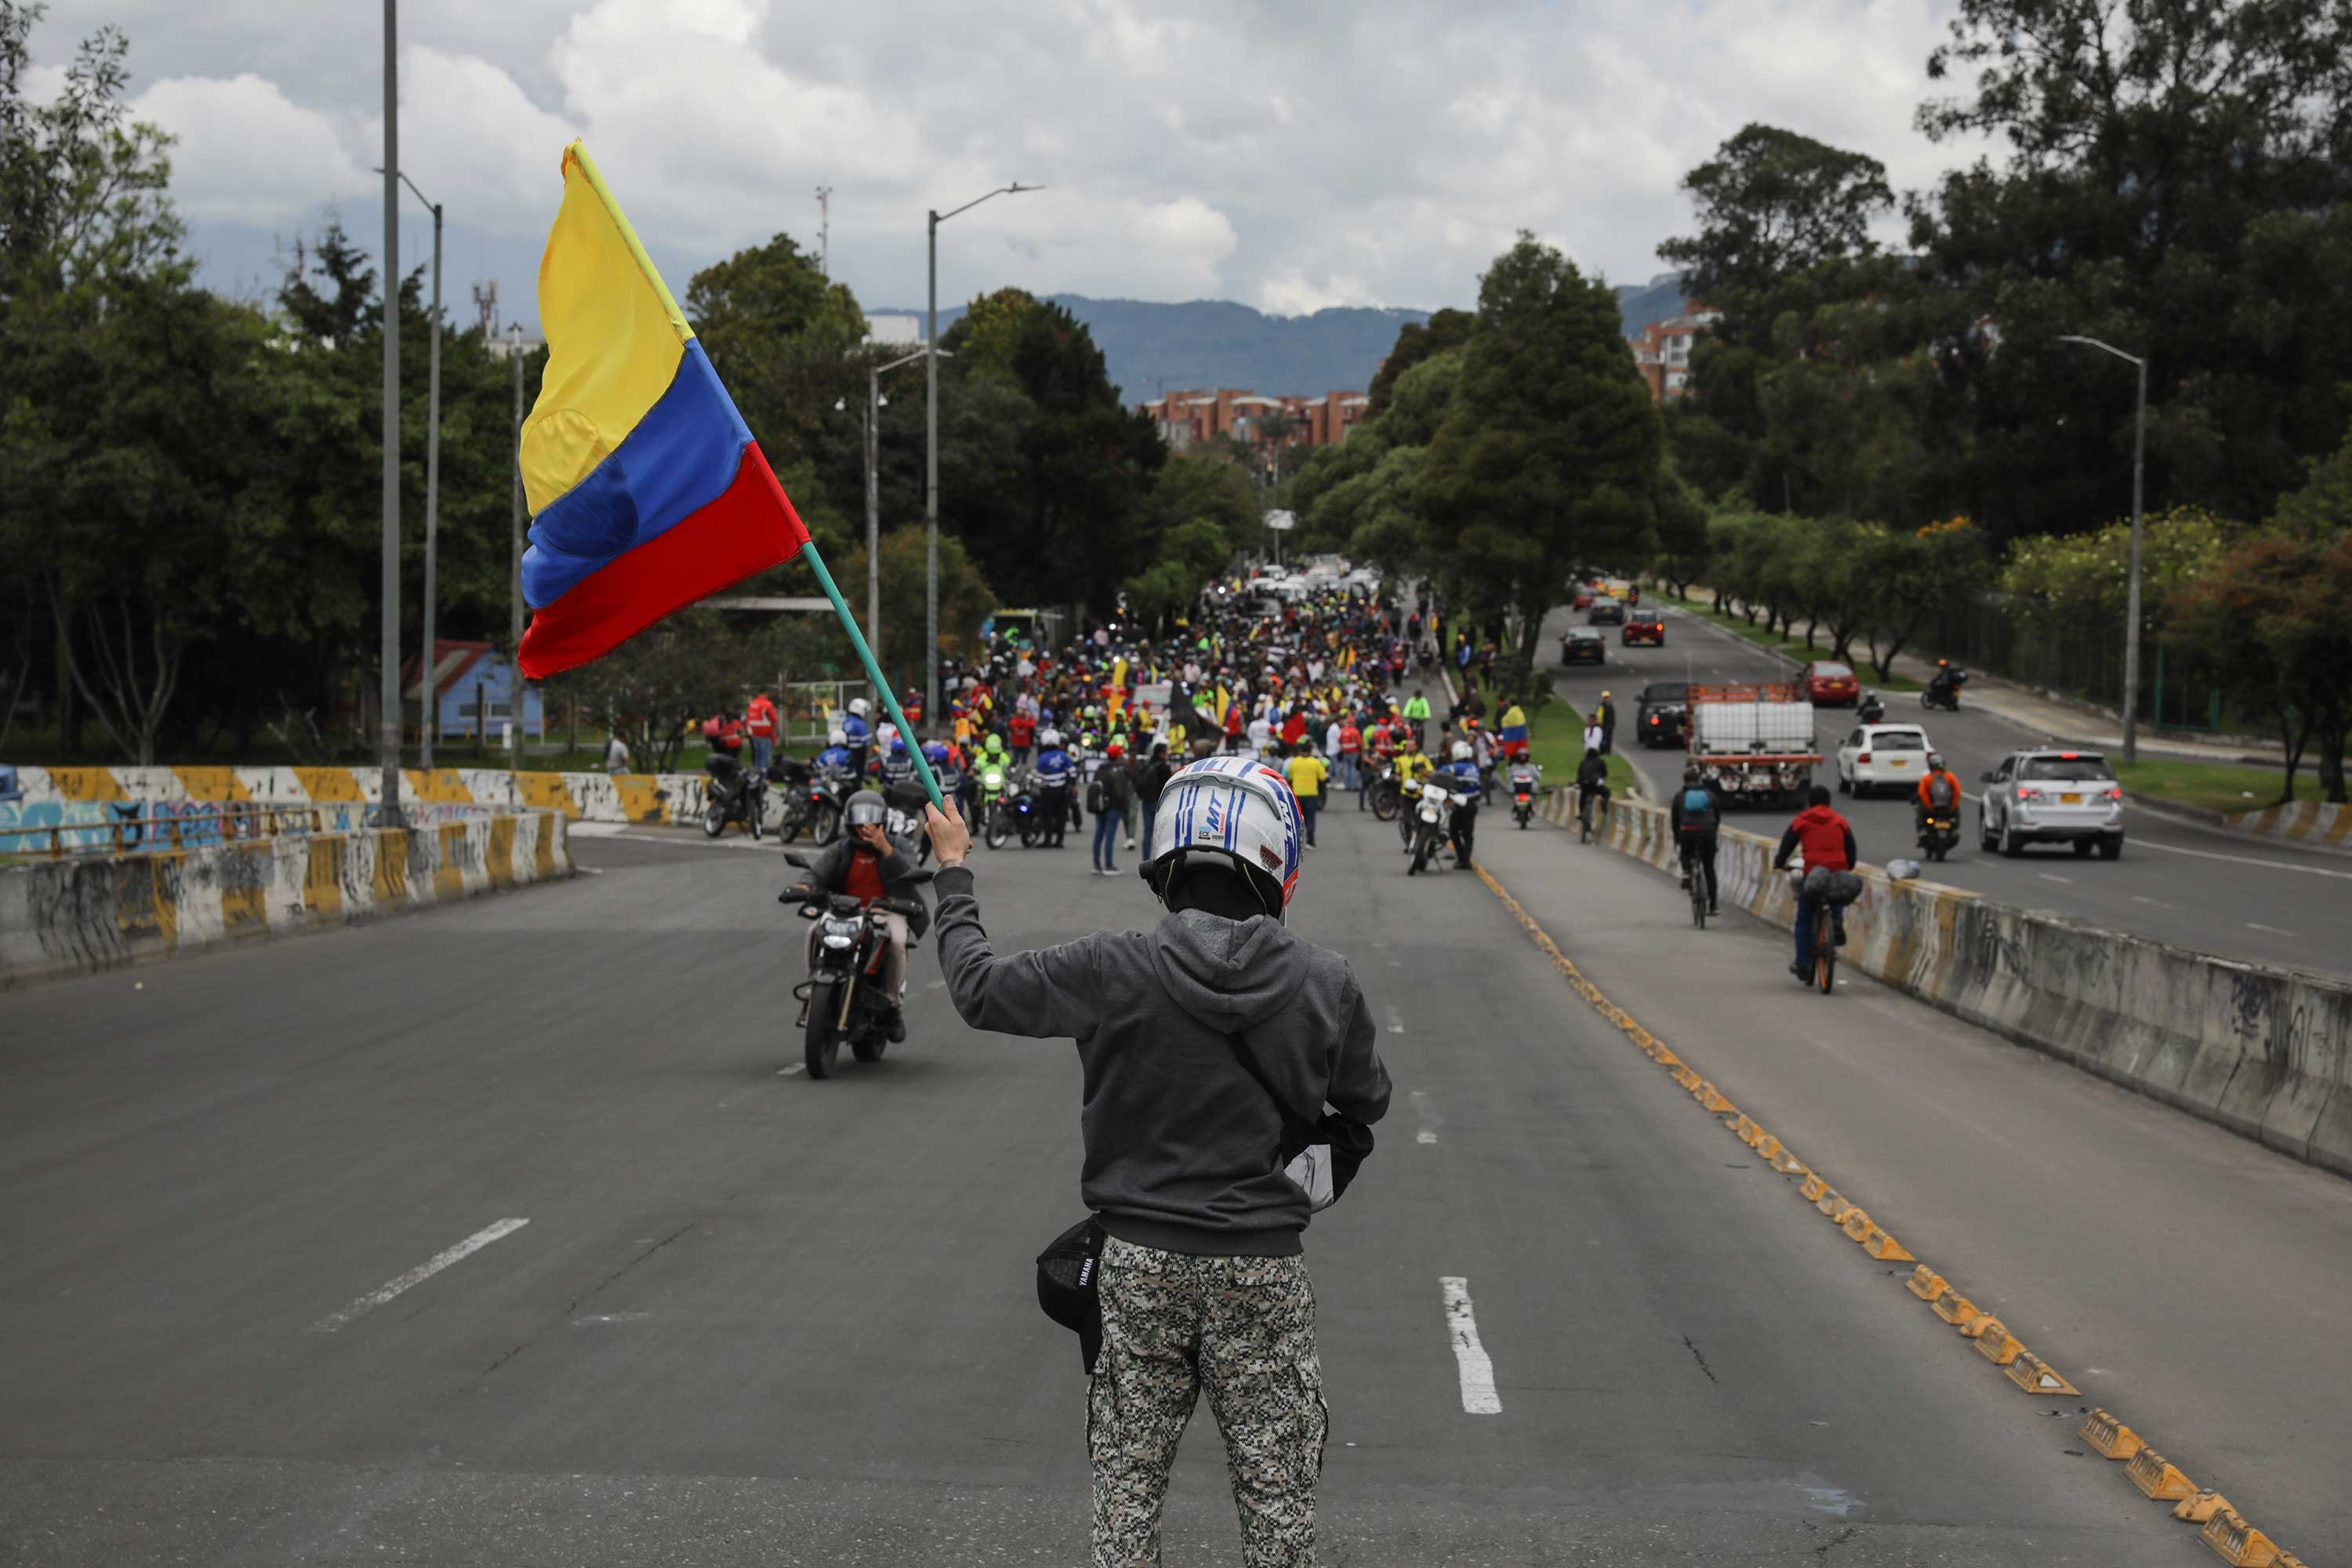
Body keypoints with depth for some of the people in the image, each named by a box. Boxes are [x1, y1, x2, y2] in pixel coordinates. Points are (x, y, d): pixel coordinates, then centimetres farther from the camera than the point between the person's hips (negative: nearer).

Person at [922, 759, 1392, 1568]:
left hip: (1141, 1260, 0)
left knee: (1128, 1480, 12)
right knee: (1275, 1488, 10)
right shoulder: (1326, 983, -9)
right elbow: (1367, 1101, 8)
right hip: (1263, 1263, 0)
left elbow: (980, 986, -2)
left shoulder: (1115, 968, -14)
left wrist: (953, 871, 12)